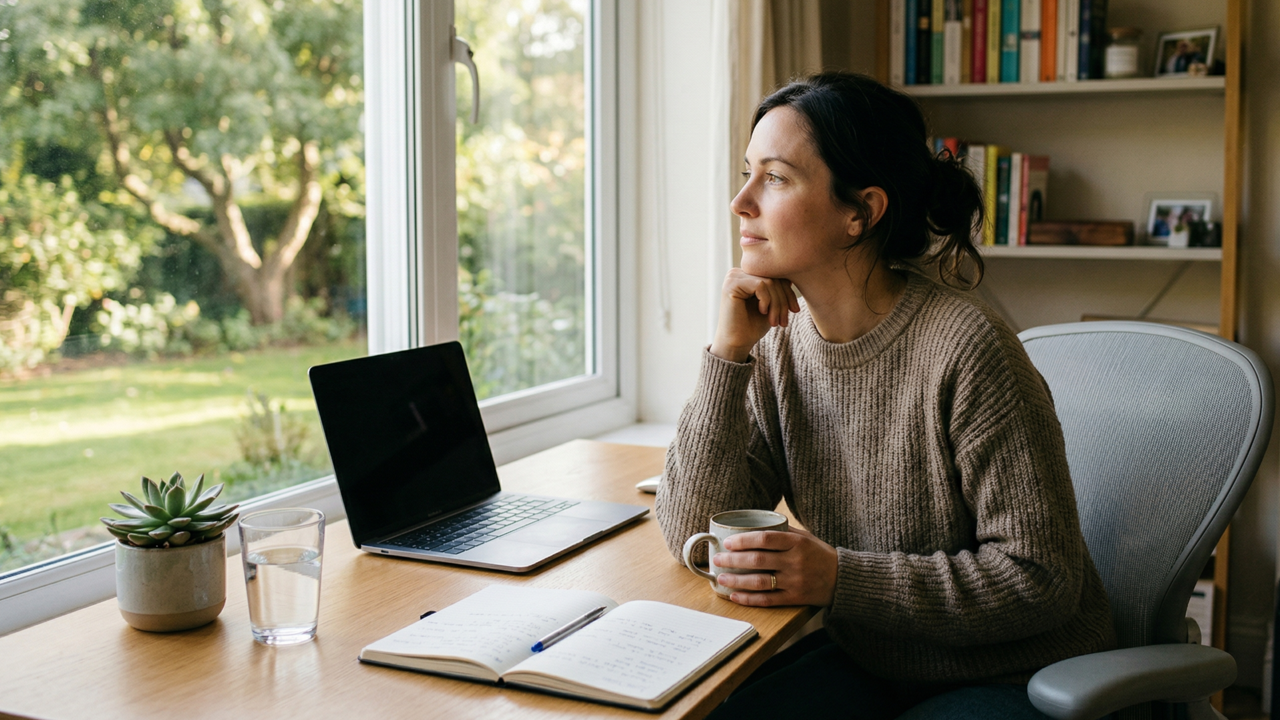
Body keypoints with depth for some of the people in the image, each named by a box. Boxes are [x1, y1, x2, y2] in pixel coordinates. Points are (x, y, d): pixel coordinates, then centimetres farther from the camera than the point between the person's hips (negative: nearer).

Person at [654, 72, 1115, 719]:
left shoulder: (965, 348, -23)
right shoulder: (779, 342, -4)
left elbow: (1041, 578, -20)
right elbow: (693, 534, -8)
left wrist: (840, 579, -26)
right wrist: (728, 351, -16)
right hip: (867, 663, 5)